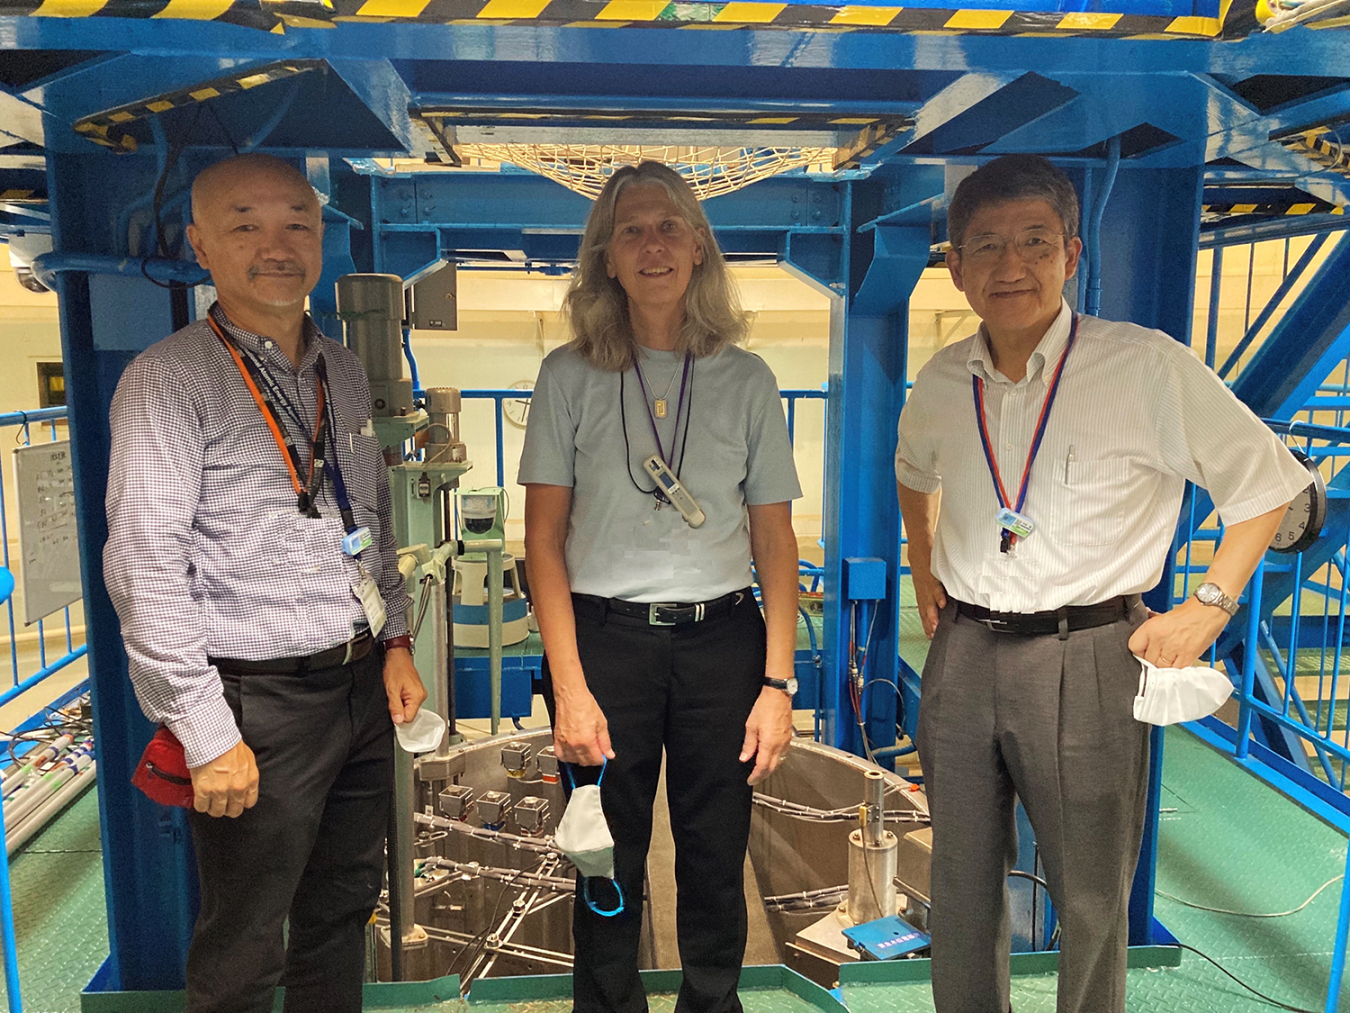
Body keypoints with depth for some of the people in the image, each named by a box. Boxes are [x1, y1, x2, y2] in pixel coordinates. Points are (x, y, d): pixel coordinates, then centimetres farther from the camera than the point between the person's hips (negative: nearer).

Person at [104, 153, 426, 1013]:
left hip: (363, 685, 7)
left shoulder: (345, 372, 11)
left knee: (344, 911, 20)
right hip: (260, 699, -6)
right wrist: (206, 732, -18)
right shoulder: (171, 378, -10)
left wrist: (395, 641, 10)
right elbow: (144, 564, -16)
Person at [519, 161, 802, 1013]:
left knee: (716, 865, 12)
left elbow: (775, 541, 4)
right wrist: (569, 687, -8)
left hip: (722, 639, 1)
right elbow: (544, 540, -1)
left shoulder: (746, 380, 4)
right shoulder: (569, 377, 1)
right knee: (609, 873, 10)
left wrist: (778, 682, -3)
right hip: (603, 634, -1)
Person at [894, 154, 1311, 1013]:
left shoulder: (1149, 368, -12)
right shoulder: (941, 383, 2)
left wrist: (1210, 604, -6)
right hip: (962, 653, 4)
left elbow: (1267, 483, -2)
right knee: (962, 886, 17)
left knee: (1091, 903, 10)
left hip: (1085, 661, -4)